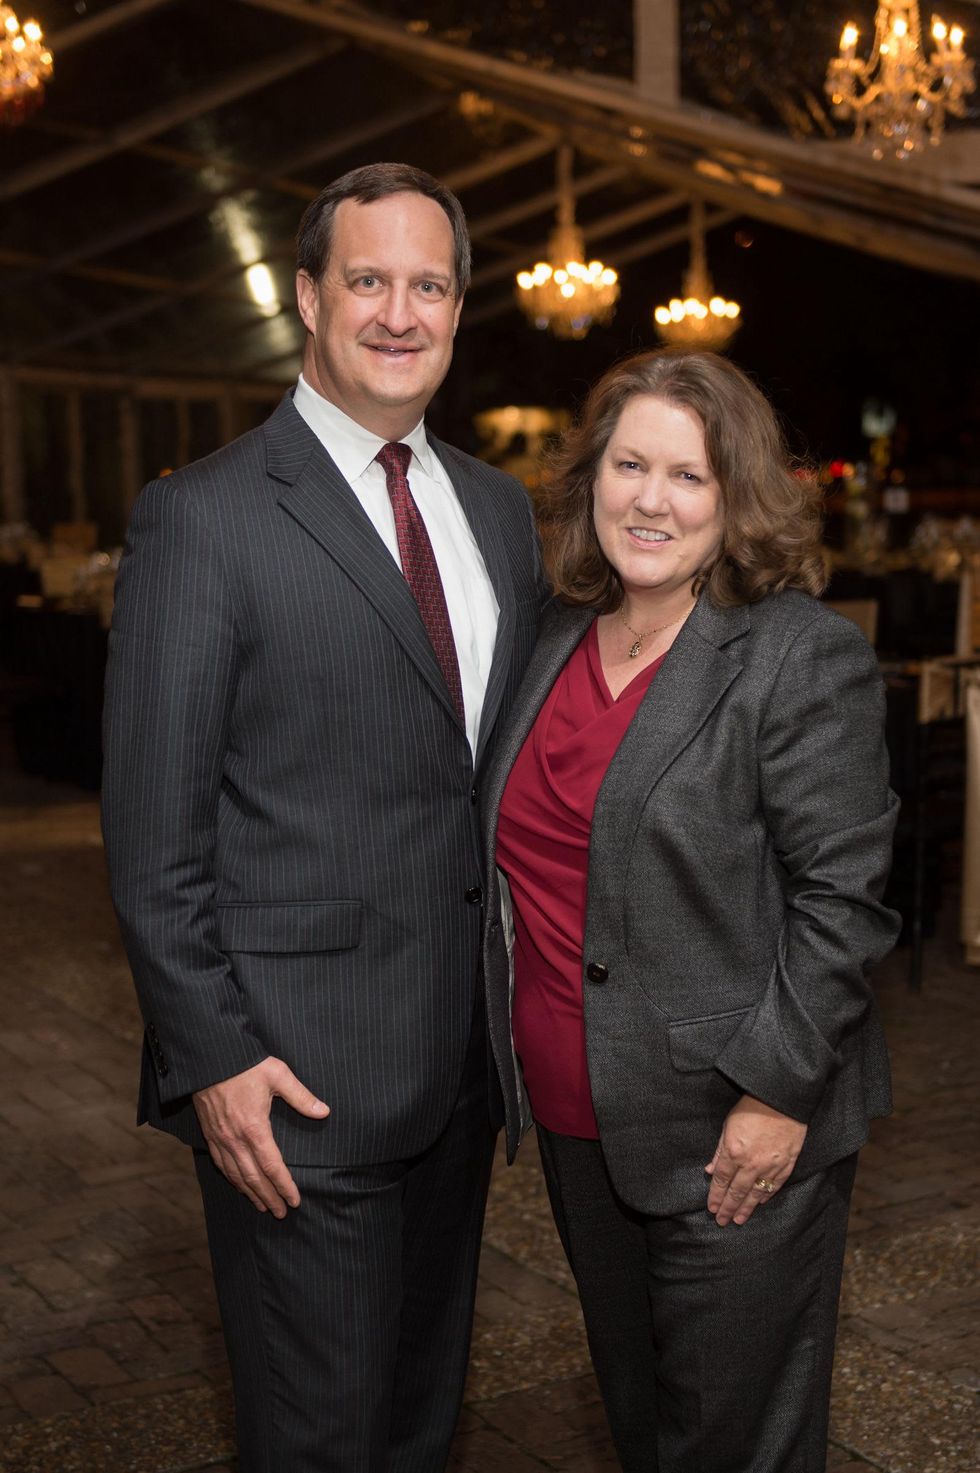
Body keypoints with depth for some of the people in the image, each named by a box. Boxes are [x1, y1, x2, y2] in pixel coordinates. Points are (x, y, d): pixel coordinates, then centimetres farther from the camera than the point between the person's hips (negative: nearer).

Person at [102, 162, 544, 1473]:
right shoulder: (203, 518, -12)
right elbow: (155, 830, -12)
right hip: (297, 1070, -6)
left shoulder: (499, 507, 9)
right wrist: (211, 1056, -15)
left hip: (465, 1054, 6)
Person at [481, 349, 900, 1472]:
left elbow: (840, 896, -16)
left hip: (733, 1131, -6)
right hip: (576, 1117, 6)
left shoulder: (803, 656, -14)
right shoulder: (557, 640, 6)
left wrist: (778, 1093, -17)